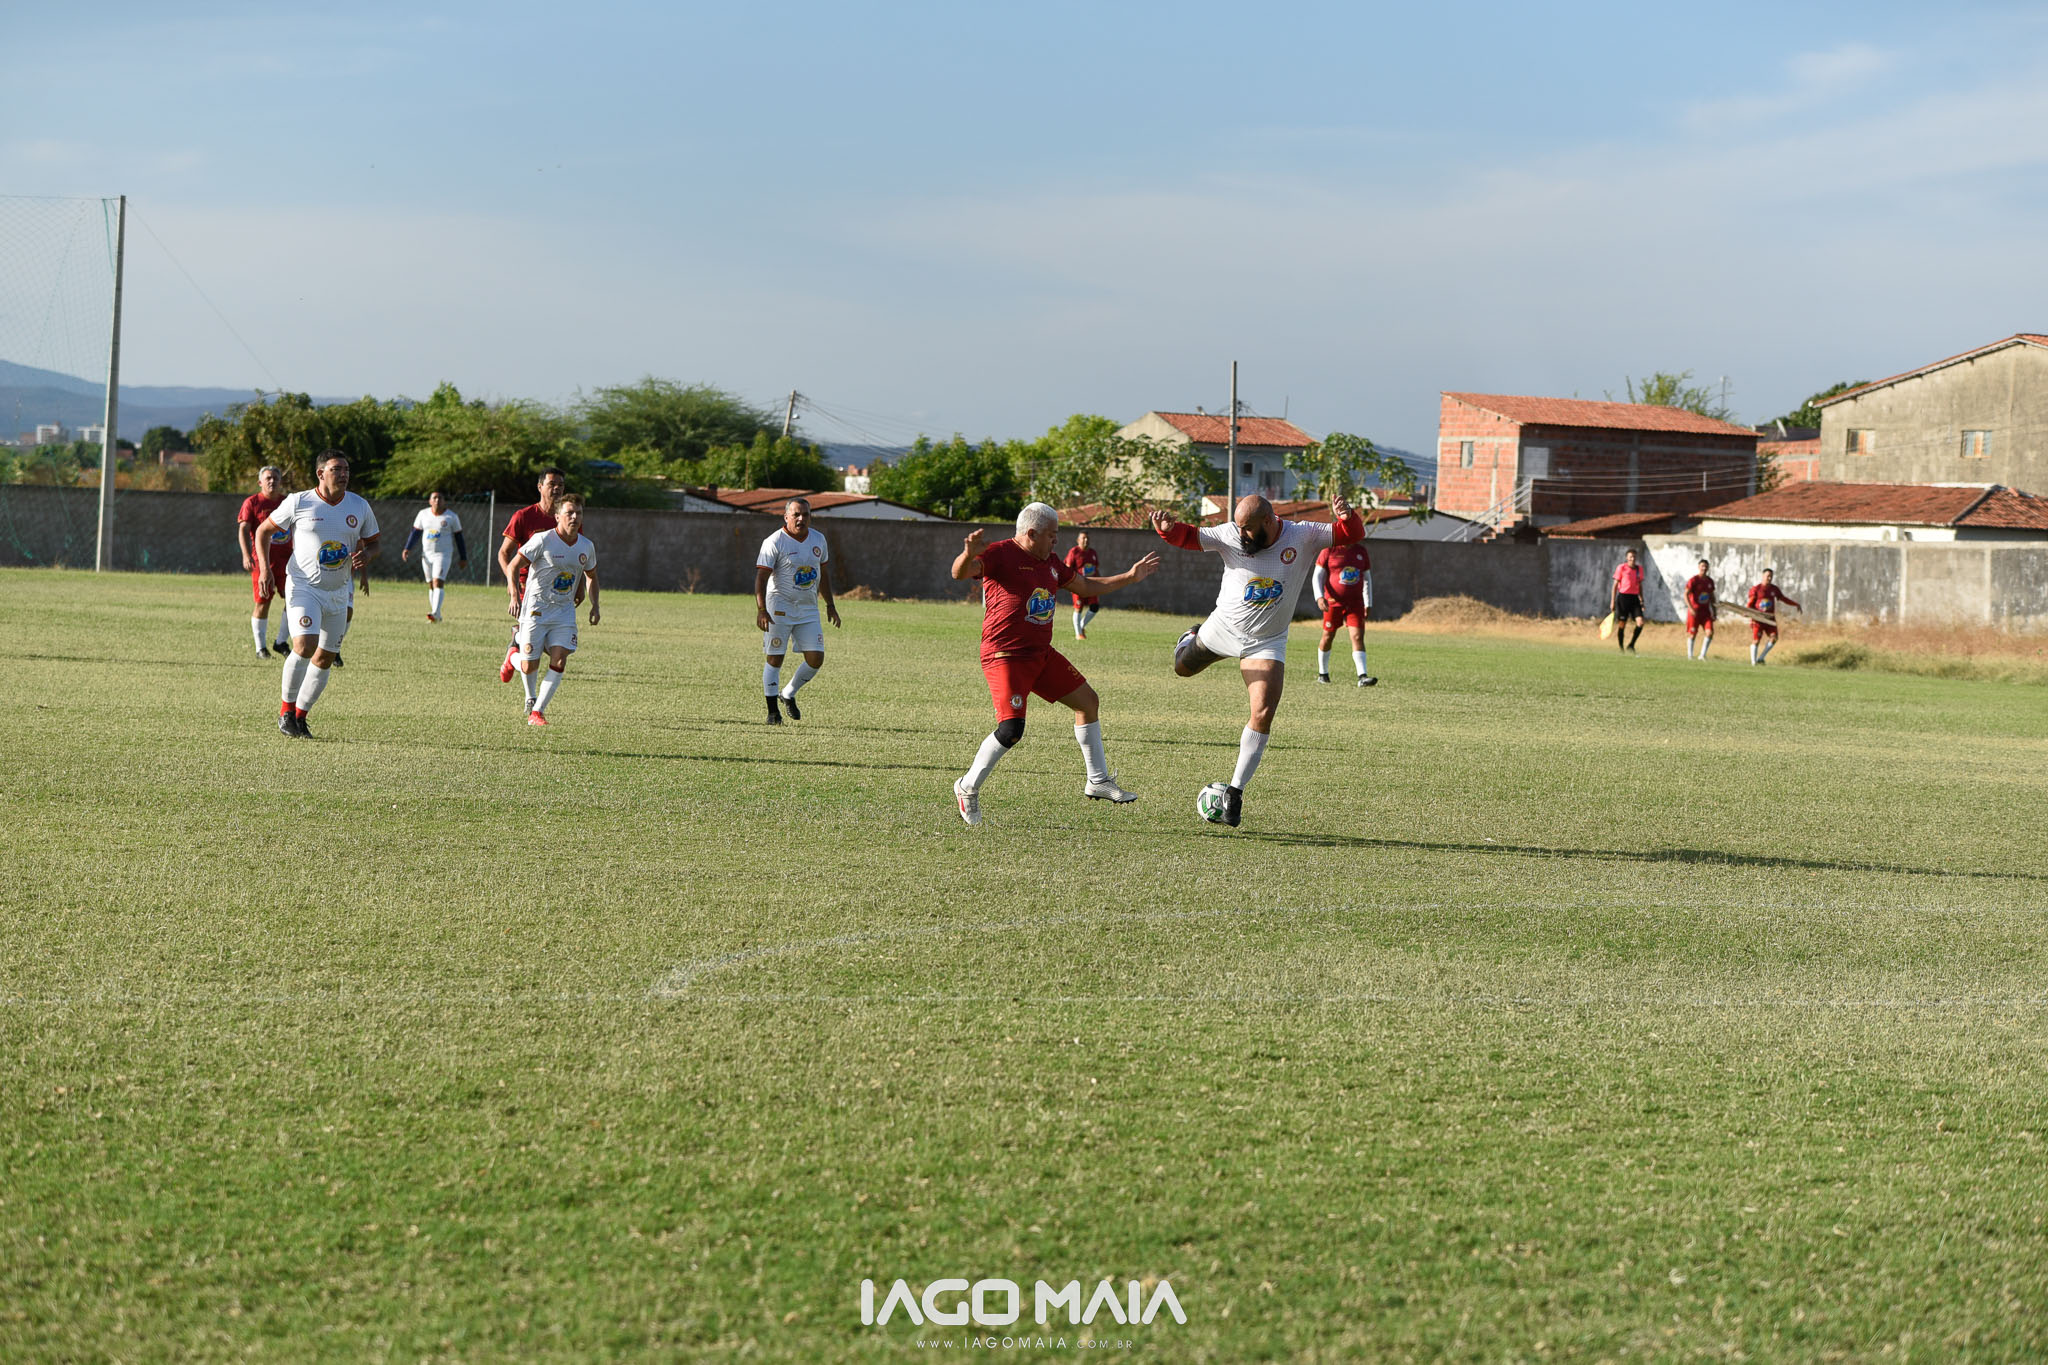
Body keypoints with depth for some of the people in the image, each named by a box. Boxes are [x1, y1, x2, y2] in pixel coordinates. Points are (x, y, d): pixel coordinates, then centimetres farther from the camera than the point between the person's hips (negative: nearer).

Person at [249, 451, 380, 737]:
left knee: (325, 658, 6)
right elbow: (263, 530, 3)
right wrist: (265, 568, -9)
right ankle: (286, 711, -6)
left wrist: (366, 555, -11)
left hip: (340, 592, 5)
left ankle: (300, 716, 21)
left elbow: (372, 543, 14)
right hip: (303, 586, -5)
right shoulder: (299, 503, -8)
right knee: (305, 646, -23)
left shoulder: (359, 506, 2)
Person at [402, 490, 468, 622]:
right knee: (431, 585, 7)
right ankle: (437, 616, 15)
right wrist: (407, 549, -3)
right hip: (426, 554, 4)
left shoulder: (451, 517, -1)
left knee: (438, 582, -19)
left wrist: (463, 558, 5)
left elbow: (459, 538, 4)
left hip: (443, 554, -4)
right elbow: (416, 532, 10)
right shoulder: (423, 515, 7)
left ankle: (435, 613, -30)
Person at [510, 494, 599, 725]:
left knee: (559, 662, -14)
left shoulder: (586, 546, 3)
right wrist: (514, 595, -22)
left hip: (564, 613, 4)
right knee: (530, 666, -1)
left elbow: (591, 575, 21)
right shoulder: (543, 540, -14)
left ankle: (538, 711, -6)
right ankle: (531, 699, 32)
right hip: (536, 610, -4)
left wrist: (595, 606, 13)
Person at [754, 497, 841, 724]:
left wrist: (830, 605, 17)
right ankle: (773, 711, 6)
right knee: (775, 659, -3)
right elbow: (761, 577, -15)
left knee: (816, 659, -2)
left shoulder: (818, 539, 8)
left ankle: (788, 695, 20)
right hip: (779, 607, -5)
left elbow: (823, 574, 19)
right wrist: (761, 610, -24)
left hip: (808, 609, 5)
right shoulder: (774, 542, -11)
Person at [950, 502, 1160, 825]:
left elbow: (1086, 587, 29)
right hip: (1005, 656, -9)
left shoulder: (1050, 562, 14)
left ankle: (1098, 782, 23)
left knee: (1088, 701, 12)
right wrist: (968, 555, -51)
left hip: (1041, 654, 9)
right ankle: (968, 788, 1)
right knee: (1011, 729, -20)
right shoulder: (1001, 555, -12)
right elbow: (960, 572, -28)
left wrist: (1129, 577, 27)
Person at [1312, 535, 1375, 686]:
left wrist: (1368, 604, 14)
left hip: (1355, 602, 2)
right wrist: (1319, 597, -15)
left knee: (1358, 636, -11)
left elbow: (1367, 578, 17)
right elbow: (1318, 575, -1)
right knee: (1328, 636, 8)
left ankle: (1362, 677, -19)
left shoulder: (1361, 551, 9)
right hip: (1333, 601, -2)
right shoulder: (1330, 550, -3)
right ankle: (1322, 673, 27)